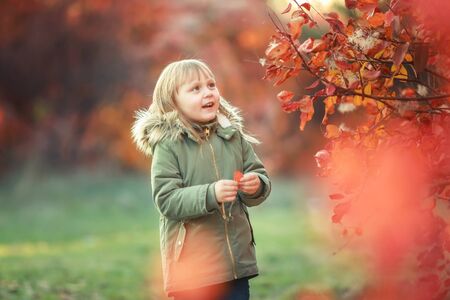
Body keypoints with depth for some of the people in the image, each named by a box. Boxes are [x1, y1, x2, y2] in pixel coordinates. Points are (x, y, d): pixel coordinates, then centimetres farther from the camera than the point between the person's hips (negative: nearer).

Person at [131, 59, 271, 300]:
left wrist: (256, 185, -13)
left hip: (236, 259, 5)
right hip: (193, 264, -5)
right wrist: (210, 195, -27)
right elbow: (166, 200, -15)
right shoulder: (168, 145, -9)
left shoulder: (233, 136, 5)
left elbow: (260, 177, 11)